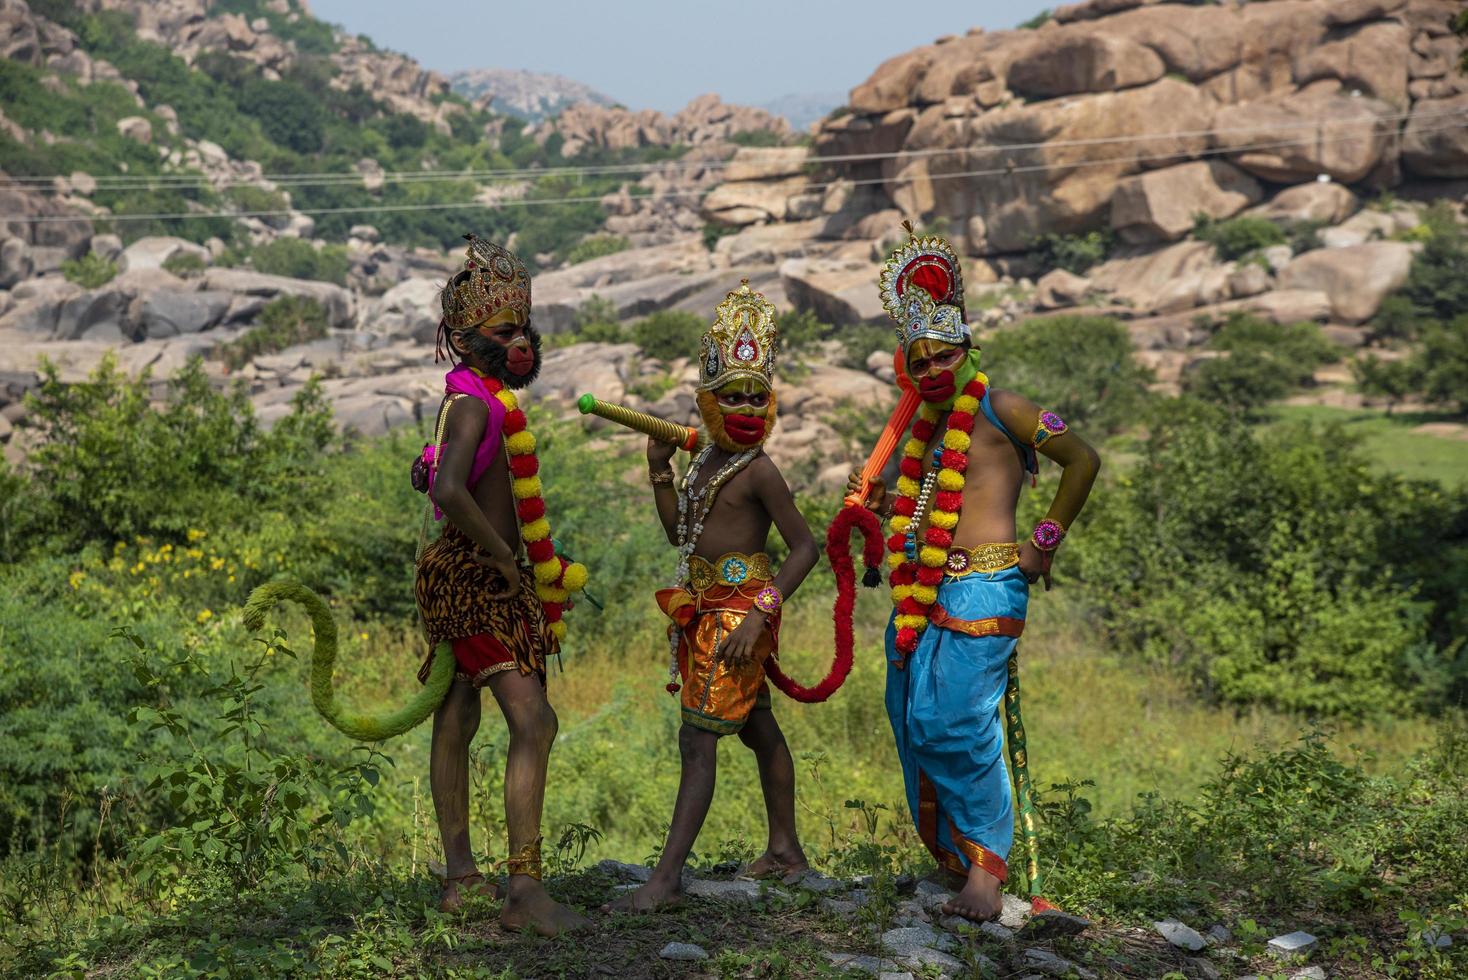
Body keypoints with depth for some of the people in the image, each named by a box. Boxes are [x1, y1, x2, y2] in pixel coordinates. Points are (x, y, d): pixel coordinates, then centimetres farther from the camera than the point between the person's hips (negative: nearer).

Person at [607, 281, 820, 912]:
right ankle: (785, 850, 32)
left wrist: (759, 618, -22)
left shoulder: (758, 470, -14)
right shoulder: (706, 459, 11)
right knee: (759, 731, 19)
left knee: (698, 741, -11)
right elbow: (679, 533, 19)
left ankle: (667, 877, -12)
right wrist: (659, 468, 6)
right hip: (705, 614, 9)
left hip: (738, 611, -9)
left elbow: (804, 546, -15)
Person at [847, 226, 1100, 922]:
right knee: (916, 722, 8)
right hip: (921, 597, 8)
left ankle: (987, 867, -10)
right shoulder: (929, 427, 18)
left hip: (983, 588, -8)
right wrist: (885, 505, 15)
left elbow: (1083, 460, -9)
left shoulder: (998, 410, -5)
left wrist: (1046, 540, -8)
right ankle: (954, 857, 19)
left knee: (955, 721, -17)